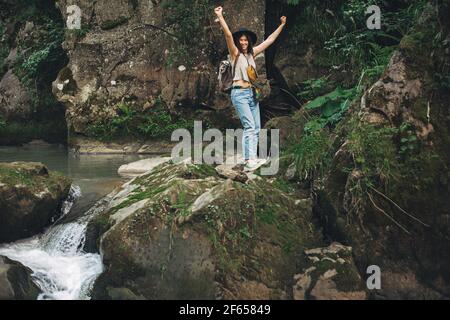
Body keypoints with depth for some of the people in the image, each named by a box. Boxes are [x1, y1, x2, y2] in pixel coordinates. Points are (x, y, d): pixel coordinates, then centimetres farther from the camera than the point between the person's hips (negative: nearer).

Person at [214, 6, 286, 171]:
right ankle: (249, 160, -20)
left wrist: (282, 25, 23)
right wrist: (220, 17, -30)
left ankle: (252, 158, 11)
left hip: (253, 93, 7)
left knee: (256, 128, 6)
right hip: (240, 94, -7)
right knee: (249, 127, -16)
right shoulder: (235, 53, -3)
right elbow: (228, 35, -19)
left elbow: (270, 40, 20)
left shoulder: (252, 53, 13)